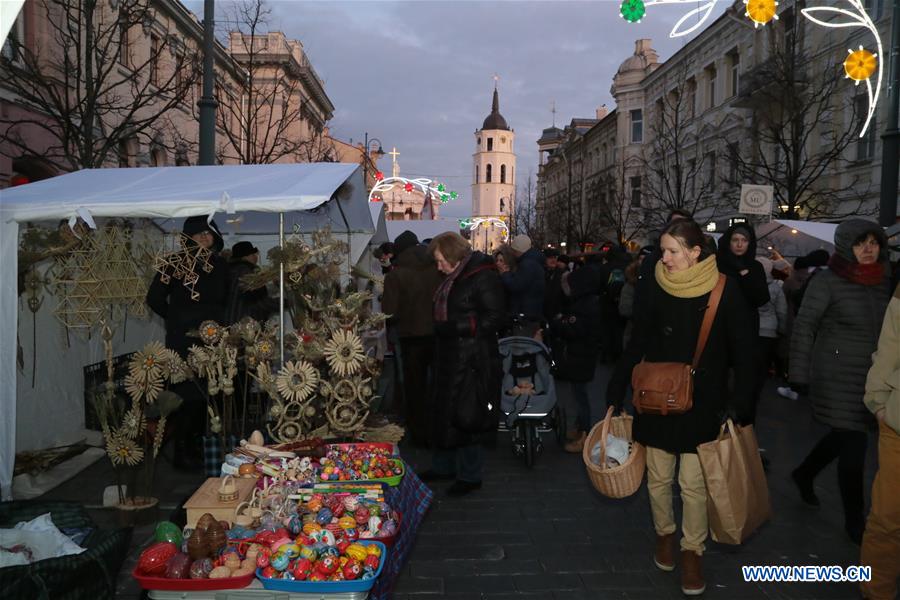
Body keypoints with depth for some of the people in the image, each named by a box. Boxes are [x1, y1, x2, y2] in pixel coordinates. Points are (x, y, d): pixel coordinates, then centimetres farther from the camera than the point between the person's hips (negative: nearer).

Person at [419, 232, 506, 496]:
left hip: (472, 362, -9)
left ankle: (470, 475, 15)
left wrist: (453, 327, -22)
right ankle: (443, 466, 32)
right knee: (444, 412, 16)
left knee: (465, 417, -1)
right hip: (450, 358, 9)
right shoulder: (454, 279, 13)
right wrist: (442, 327, 7)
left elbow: (494, 317, -20)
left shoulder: (483, 277, -15)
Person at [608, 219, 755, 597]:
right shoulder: (657, 287, -2)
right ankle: (664, 533, 35)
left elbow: (742, 353, -4)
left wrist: (739, 405, -7)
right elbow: (637, 343, 4)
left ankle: (693, 549, 24)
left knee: (694, 484, 2)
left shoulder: (725, 290, -9)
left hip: (702, 405, -2)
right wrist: (616, 393, 4)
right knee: (658, 477, 11)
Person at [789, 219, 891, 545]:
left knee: (845, 436, 17)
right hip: (838, 379, -6)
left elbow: (886, 328, 12)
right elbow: (803, 327, -12)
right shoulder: (827, 281, -13)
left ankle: (804, 474, 43)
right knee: (853, 445, -1)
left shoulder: (882, 282, 5)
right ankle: (854, 520, 16)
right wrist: (799, 375, -13)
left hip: (871, 379, 6)